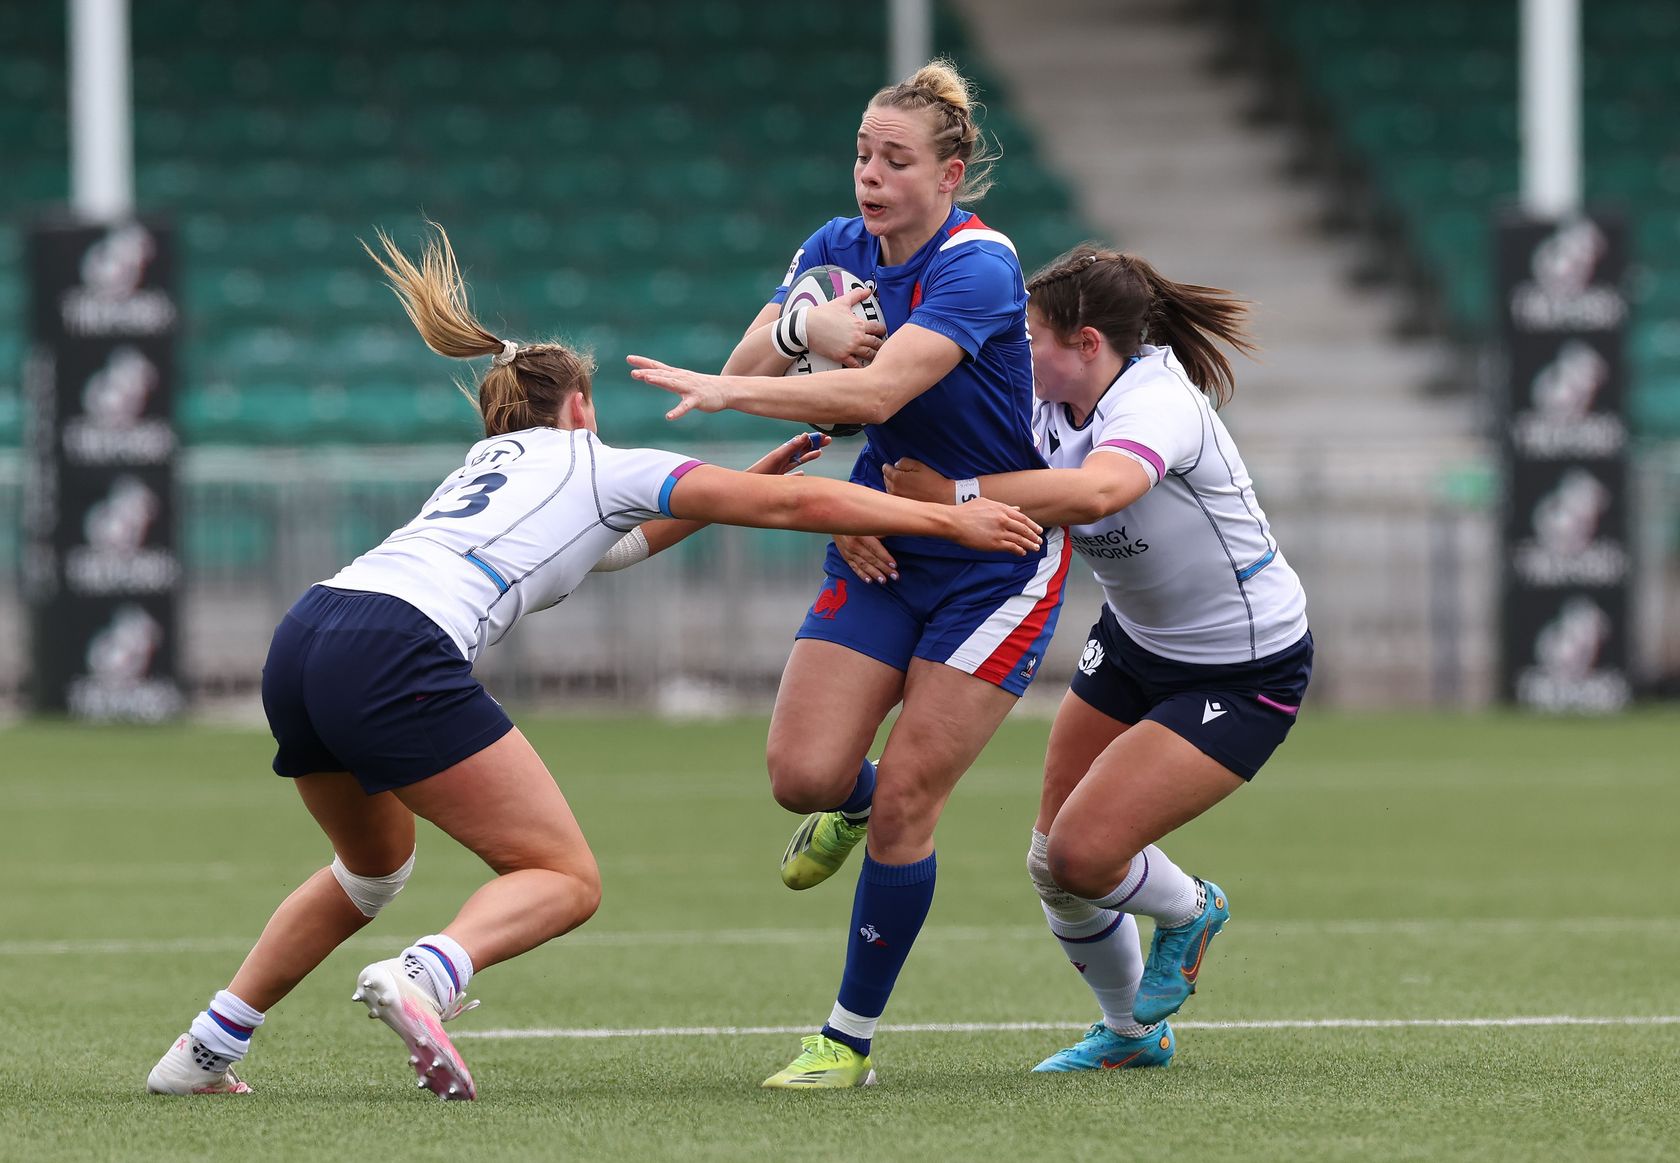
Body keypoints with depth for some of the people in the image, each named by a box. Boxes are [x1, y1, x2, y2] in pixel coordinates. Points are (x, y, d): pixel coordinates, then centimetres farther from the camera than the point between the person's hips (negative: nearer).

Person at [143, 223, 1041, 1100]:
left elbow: (623, 537, 52)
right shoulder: (601, 467, 15)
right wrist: (951, 520, 17)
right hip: (395, 655, -8)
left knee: (374, 867, 31)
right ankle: (423, 978, -31)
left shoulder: (489, 464, 35)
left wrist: (748, 479, 53)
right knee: (564, 879, -2)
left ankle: (205, 1051, 26)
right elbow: (789, 505, 13)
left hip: (301, 643, 8)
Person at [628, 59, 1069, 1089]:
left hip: (997, 565, -6)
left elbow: (877, 391, -34)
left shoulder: (979, 268, -22)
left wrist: (725, 389, -37)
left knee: (904, 803, -8)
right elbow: (752, 368, -6)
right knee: (802, 771, -7)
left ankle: (851, 1041, 5)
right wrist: (801, 326, -27)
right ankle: (854, 805, 32)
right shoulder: (839, 251, 1)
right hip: (881, 551, 6)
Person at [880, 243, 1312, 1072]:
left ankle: (1188, 912, 18)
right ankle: (1131, 1032, 30)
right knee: (1051, 862, 6)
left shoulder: (1159, 403, -31)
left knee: (1085, 854, -16)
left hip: (1242, 674, -8)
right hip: (1134, 641, 8)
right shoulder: (1050, 409, -8)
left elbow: (1094, 491, -52)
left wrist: (952, 494, -51)